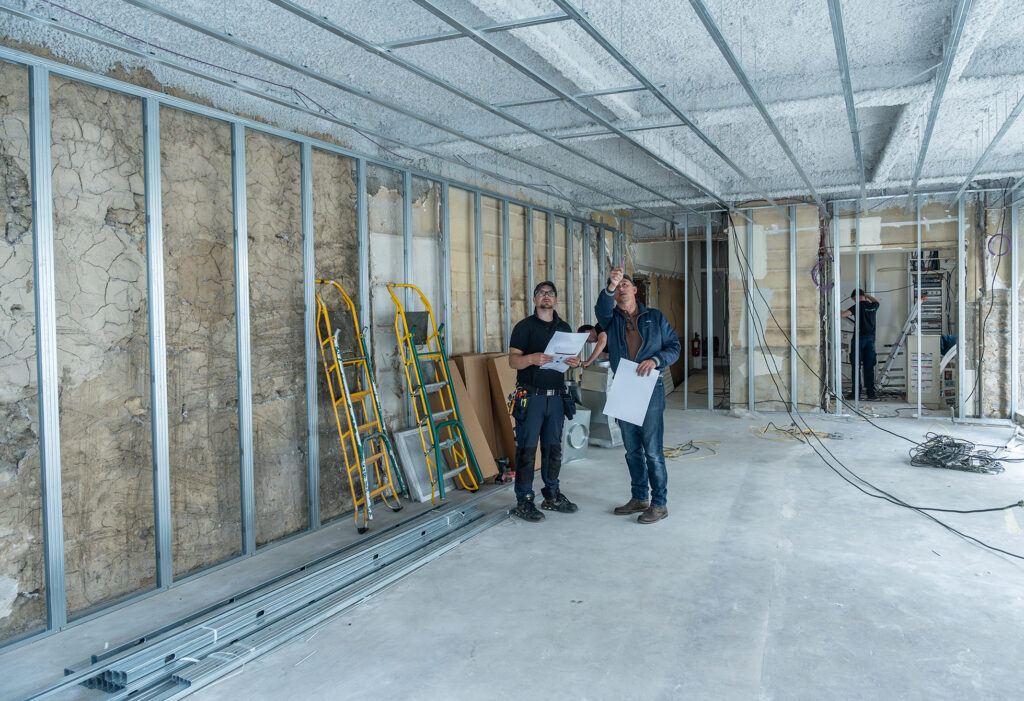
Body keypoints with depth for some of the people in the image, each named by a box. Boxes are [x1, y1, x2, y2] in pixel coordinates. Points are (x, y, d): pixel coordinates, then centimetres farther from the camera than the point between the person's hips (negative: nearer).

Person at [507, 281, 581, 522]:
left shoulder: (564, 328, 14)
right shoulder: (524, 326, 0)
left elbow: (571, 357, 18)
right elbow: (512, 360, -7)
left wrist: (575, 362, -6)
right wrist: (532, 359, -27)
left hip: (556, 396, 5)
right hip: (531, 396, -5)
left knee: (554, 448, 11)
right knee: (527, 449, -4)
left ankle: (552, 496, 23)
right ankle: (523, 501, 4)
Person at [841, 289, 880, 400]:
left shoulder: (858, 307, -10)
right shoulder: (873, 306, 8)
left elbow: (842, 315, -20)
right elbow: (876, 301, 34)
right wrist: (865, 294, 36)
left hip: (859, 338, -5)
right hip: (870, 338, 5)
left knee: (856, 366, -2)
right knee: (869, 367, 7)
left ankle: (855, 392, -5)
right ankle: (871, 392, 7)